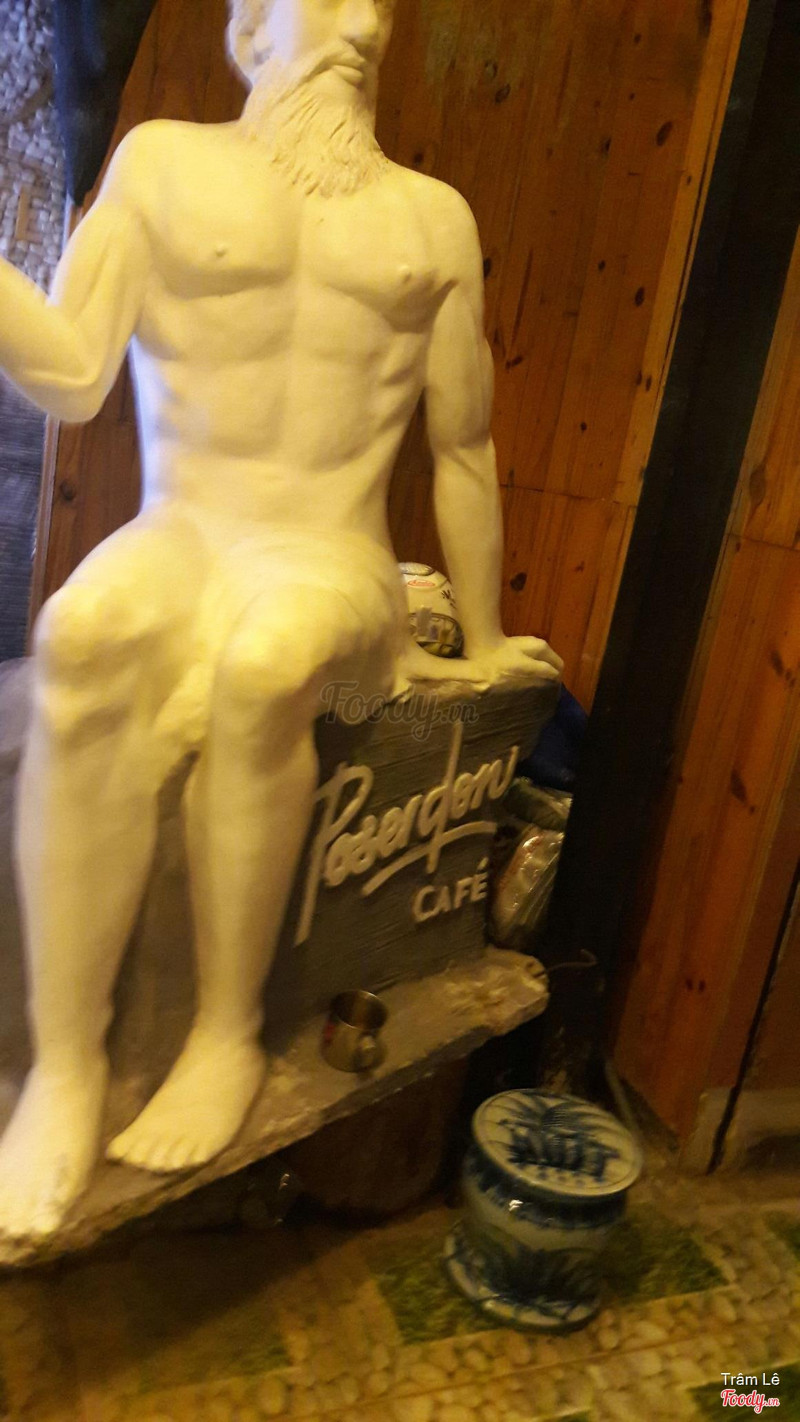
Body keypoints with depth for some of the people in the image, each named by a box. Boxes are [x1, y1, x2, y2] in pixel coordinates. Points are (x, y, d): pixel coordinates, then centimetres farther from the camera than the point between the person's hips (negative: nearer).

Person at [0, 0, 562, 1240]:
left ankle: (231, 1035, -15)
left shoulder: (432, 217, 13)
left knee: (262, 666, -36)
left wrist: (482, 644, 18)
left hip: (329, 561, 0)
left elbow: (464, 448, 14)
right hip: (177, 540, 1)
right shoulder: (167, 163, 11)